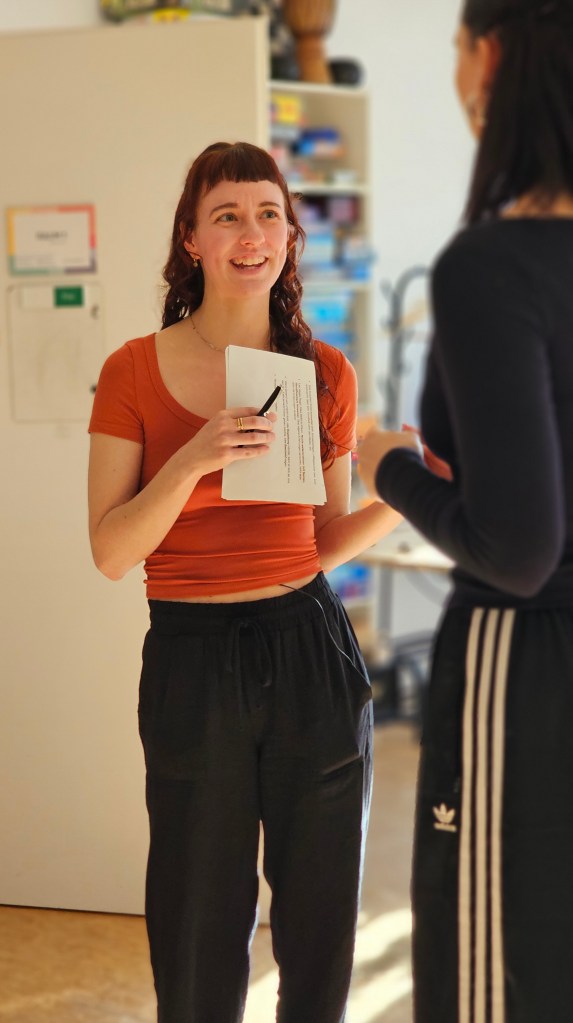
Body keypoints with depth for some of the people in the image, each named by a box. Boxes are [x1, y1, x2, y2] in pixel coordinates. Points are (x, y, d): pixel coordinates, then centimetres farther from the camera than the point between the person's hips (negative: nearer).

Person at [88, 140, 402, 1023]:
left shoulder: (326, 372, 3)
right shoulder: (135, 371, -4)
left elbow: (324, 544, 9)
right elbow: (111, 552, -8)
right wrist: (194, 461, -21)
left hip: (312, 651, 2)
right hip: (192, 660, -2)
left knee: (322, 920, 13)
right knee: (200, 929, 11)